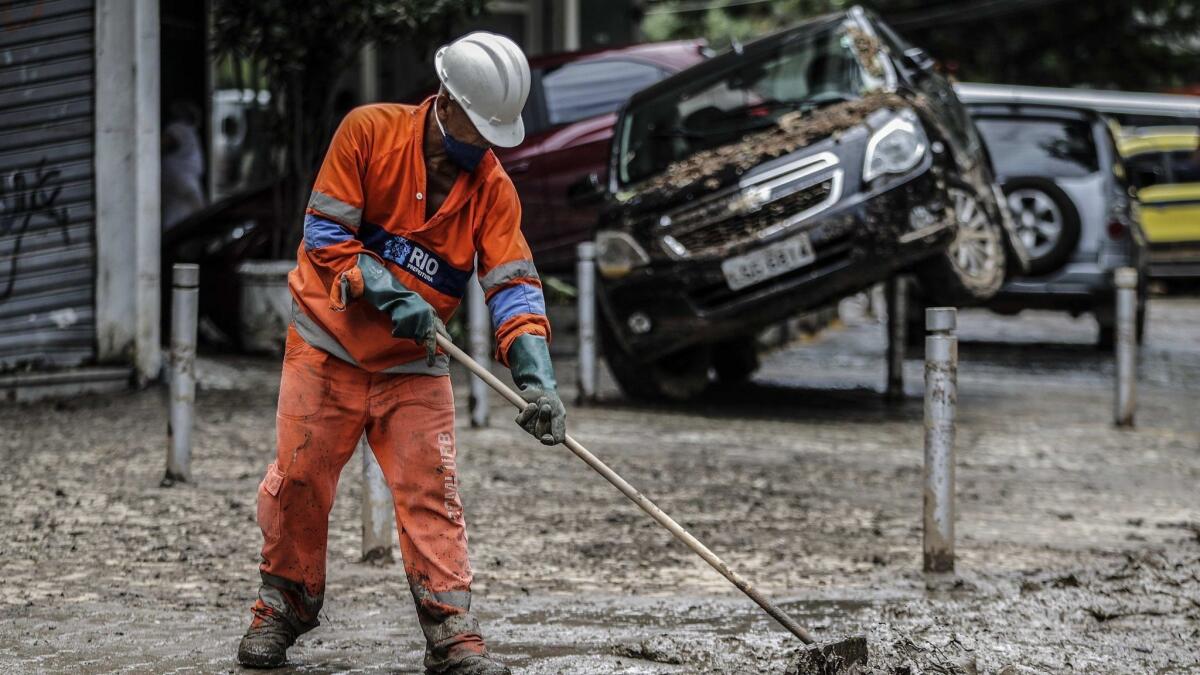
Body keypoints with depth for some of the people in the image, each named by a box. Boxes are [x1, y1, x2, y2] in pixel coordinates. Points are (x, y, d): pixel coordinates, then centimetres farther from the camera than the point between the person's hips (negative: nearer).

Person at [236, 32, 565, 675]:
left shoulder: (493, 187, -3)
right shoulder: (369, 130, -11)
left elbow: (513, 285, -10)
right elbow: (324, 234, -11)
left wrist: (537, 378, -24)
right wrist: (389, 292, -24)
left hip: (414, 364, 2)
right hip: (327, 344, -2)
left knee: (432, 493, -7)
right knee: (299, 480, 0)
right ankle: (281, 610, 20)